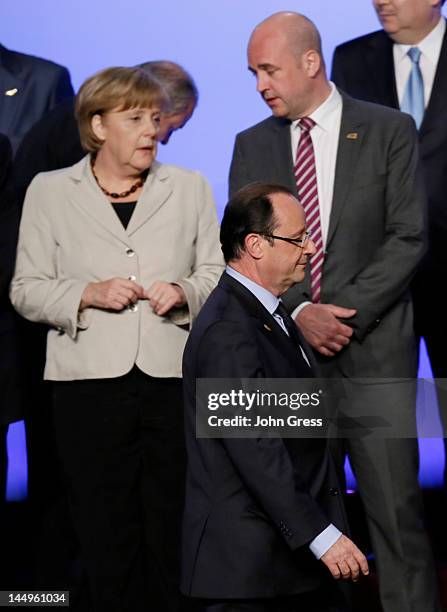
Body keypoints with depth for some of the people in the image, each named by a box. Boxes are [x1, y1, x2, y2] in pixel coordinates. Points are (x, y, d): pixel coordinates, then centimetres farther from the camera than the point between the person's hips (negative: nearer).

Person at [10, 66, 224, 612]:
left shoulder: (190, 187, 11)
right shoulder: (49, 192, 7)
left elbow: (216, 273, 13)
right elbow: (26, 290, 6)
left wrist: (184, 293, -7)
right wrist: (88, 293, -10)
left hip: (175, 378, 1)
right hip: (91, 383, -1)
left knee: (174, 534, 1)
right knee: (106, 538, 2)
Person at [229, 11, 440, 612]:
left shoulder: (389, 130, 2)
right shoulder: (252, 145, 11)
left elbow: (407, 239, -3)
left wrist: (345, 314, -11)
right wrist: (300, 312, -10)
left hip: (373, 349, -2)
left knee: (397, 509, -4)